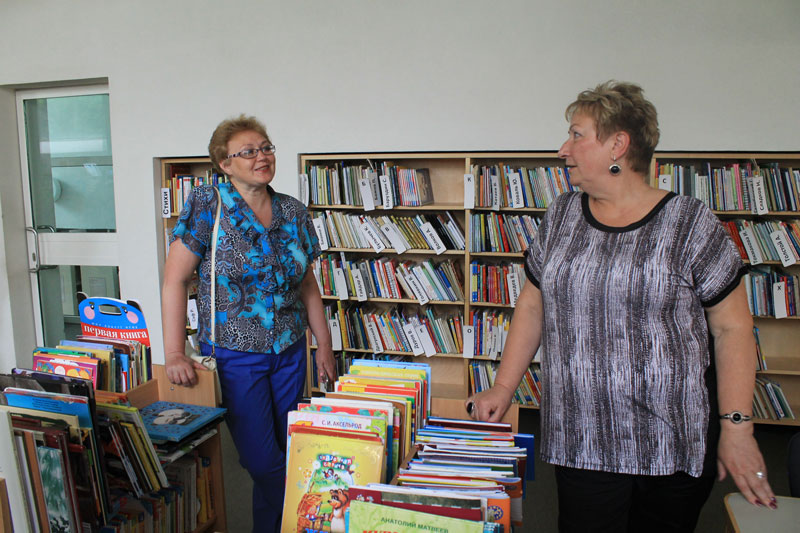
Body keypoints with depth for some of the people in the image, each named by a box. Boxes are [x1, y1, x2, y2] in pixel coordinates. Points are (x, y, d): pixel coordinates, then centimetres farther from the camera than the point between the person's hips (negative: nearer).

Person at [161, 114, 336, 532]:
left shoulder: (294, 213, 3)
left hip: (290, 352, 5)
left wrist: (325, 346, 10)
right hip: (234, 354, -4)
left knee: (287, 455, 14)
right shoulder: (207, 206, -10)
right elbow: (175, 279, -11)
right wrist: (174, 353, -16)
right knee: (264, 463, 0)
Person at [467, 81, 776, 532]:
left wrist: (737, 427, -8)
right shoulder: (561, 217, 6)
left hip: (674, 444, -2)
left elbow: (733, 328, -4)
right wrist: (503, 388, 5)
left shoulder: (691, 223, -6)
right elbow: (533, 306, 10)